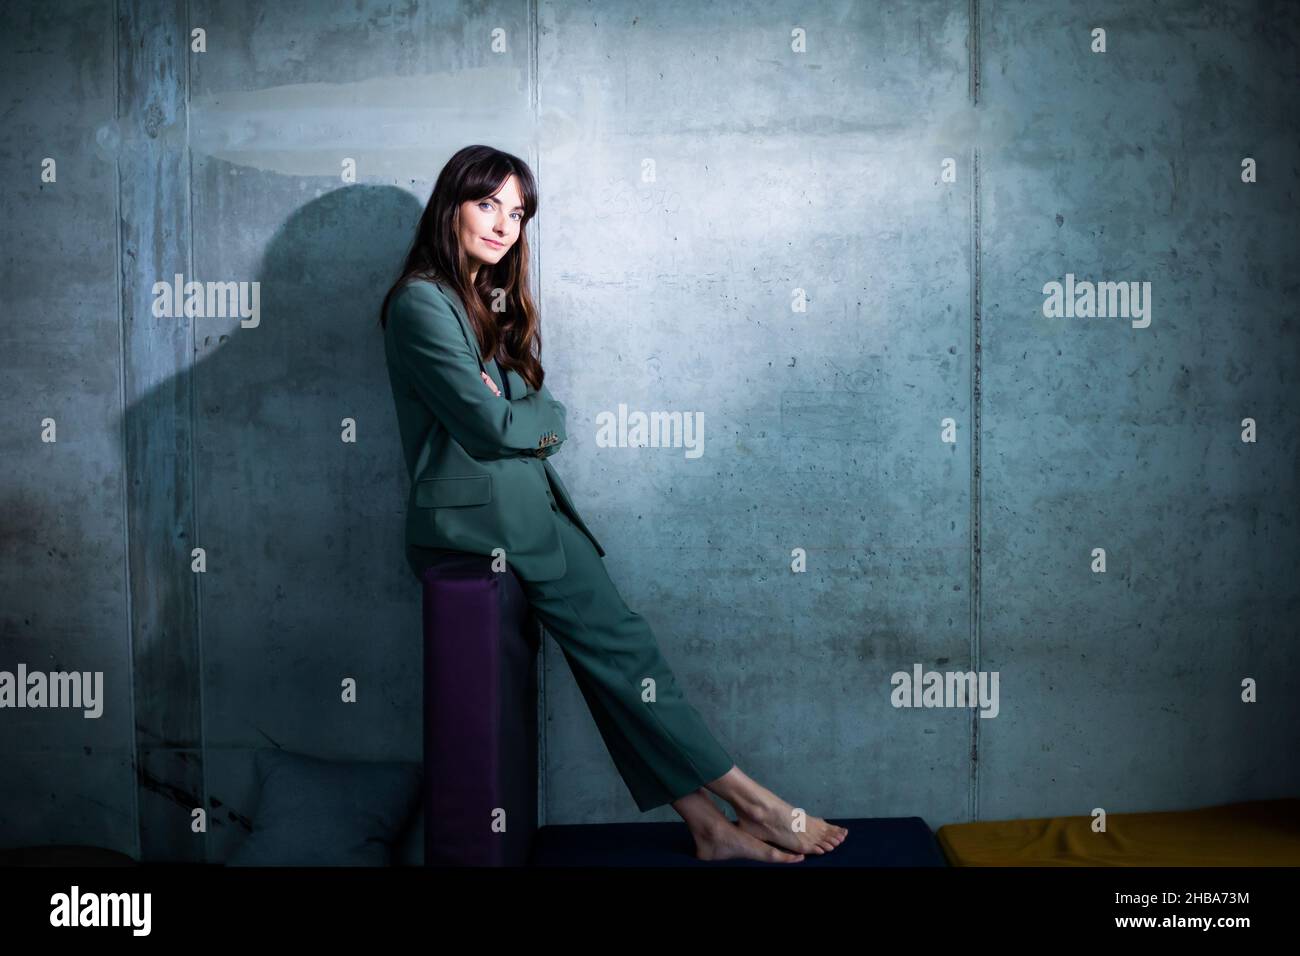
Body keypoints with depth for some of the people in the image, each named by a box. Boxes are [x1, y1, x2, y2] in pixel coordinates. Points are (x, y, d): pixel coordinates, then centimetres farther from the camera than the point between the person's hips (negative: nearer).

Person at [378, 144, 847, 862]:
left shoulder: (494, 303, 19)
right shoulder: (423, 303, -10)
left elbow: (535, 417, 13)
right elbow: (492, 424, -17)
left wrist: (518, 415, -8)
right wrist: (547, 416, 1)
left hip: (521, 501, 8)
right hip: (480, 514, -8)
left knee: (609, 656, 0)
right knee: (621, 646, -7)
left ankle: (708, 823, 2)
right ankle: (749, 802, 3)